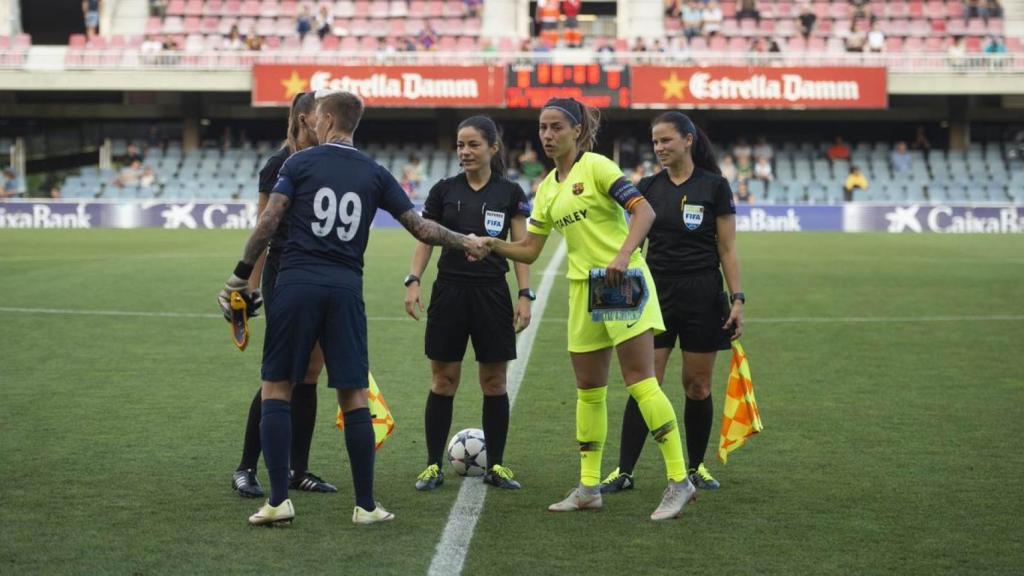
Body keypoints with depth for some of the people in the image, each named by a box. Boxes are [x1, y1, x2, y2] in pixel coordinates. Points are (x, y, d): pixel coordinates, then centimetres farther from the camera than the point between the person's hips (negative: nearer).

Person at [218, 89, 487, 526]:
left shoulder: (299, 163, 2)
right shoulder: (374, 174, 9)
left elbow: (268, 222, -6)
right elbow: (421, 228, 10)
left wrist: (241, 274, 1)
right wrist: (465, 242, 26)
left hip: (296, 284, -2)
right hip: (346, 289, 2)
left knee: (276, 388, 5)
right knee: (353, 396, 7)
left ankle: (278, 500, -1)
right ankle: (366, 506, 9)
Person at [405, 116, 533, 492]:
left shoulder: (510, 193, 2)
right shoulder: (444, 190, 4)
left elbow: (521, 248, 3)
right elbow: (425, 240, 6)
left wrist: (525, 295, -5)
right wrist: (413, 281, -8)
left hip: (492, 293, 0)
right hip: (450, 291, 0)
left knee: (494, 381, 4)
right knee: (443, 380, 2)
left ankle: (495, 466, 14)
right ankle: (433, 465, 8)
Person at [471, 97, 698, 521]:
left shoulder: (596, 167, -7)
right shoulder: (547, 189, 14)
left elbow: (644, 211, -16)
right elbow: (529, 250, 16)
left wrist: (622, 256, -29)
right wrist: (495, 244, -3)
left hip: (622, 281, -7)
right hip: (583, 287, 7)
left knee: (640, 381, -12)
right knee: (588, 389, 9)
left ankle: (679, 480, -8)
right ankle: (589, 487, 16)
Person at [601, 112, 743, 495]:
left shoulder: (714, 186, -2)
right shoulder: (648, 187, 7)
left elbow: (727, 249, -2)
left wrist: (738, 298, -8)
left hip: (702, 297, -2)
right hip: (656, 293, 2)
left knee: (698, 386, 5)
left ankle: (696, 467, 21)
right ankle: (624, 471, -2)